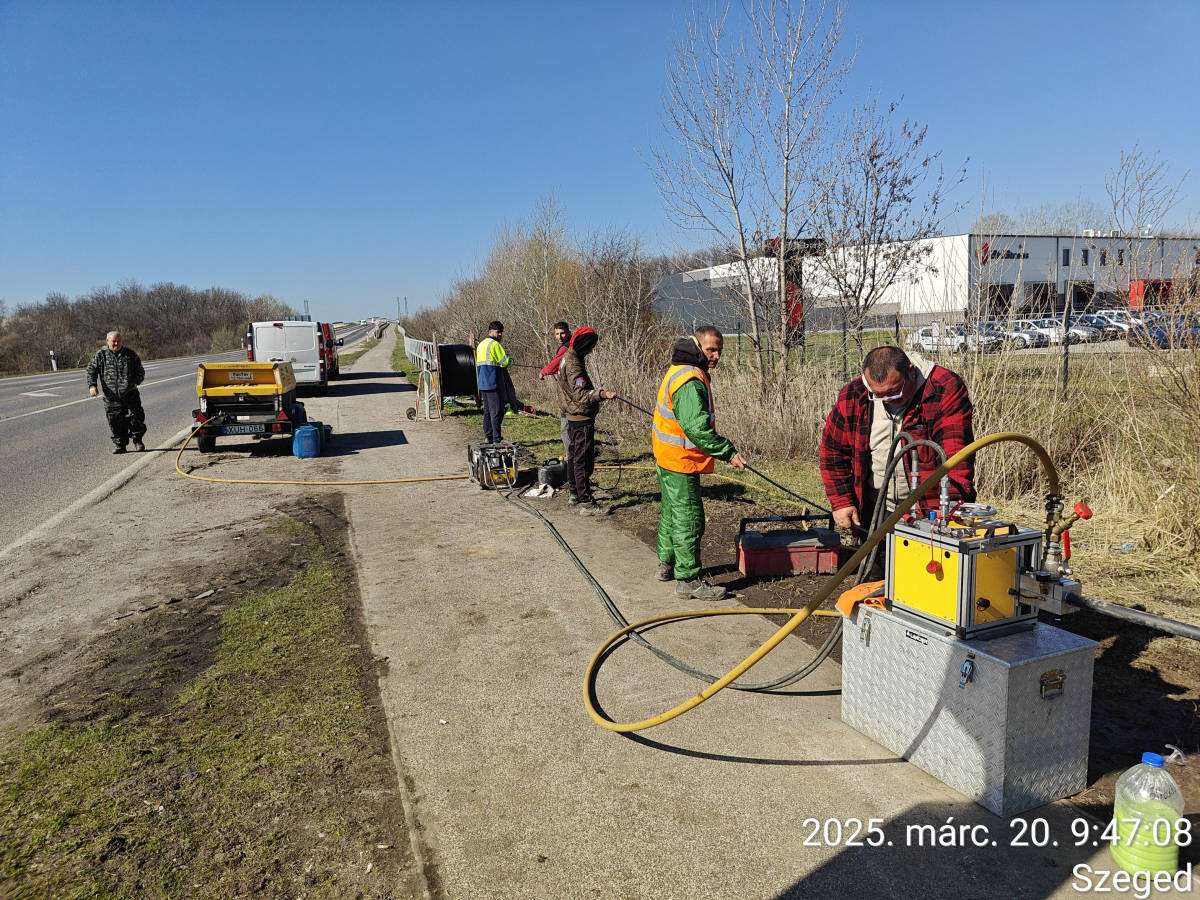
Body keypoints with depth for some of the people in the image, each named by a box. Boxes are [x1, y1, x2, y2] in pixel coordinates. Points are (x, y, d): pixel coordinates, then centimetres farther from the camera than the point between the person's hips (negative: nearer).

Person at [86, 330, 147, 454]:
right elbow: (91, 370, 4)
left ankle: (137, 440, 19)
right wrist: (92, 385, -10)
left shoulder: (130, 354, 7)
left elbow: (140, 371, 13)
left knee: (136, 418, -1)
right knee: (115, 422, 1)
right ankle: (120, 445, 13)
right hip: (111, 397, 0)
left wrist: (135, 381, -5)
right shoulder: (101, 355, 5)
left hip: (130, 394, 0)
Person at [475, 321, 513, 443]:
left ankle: (488, 437, 18)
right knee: (497, 411, -7)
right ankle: (496, 440, -7)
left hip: (483, 384, 9)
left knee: (487, 410, 14)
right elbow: (505, 362, -17)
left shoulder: (481, 344, 17)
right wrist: (511, 360, 5)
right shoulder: (494, 344, -12)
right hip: (493, 383, -9)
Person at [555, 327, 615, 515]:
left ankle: (575, 493, 34)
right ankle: (586, 503, -4)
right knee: (583, 460, -7)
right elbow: (580, 393, -31)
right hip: (582, 417, -11)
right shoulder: (574, 364, -22)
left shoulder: (567, 357, 11)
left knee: (573, 455, 20)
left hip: (572, 416, 11)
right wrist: (602, 394, -44)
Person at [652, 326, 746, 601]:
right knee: (689, 519, -4)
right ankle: (688, 580, 3)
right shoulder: (691, 382, -23)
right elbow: (697, 428, -31)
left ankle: (667, 564, 36)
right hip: (681, 462, -11)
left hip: (666, 456, 11)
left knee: (672, 513, 22)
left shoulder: (680, 371, 12)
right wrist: (728, 452, -26)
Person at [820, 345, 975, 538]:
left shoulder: (945, 390, -16)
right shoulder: (853, 396, -6)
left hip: (929, 511, -3)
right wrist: (841, 502, -1)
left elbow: (955, 454, -25)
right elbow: (834, 450, 5)